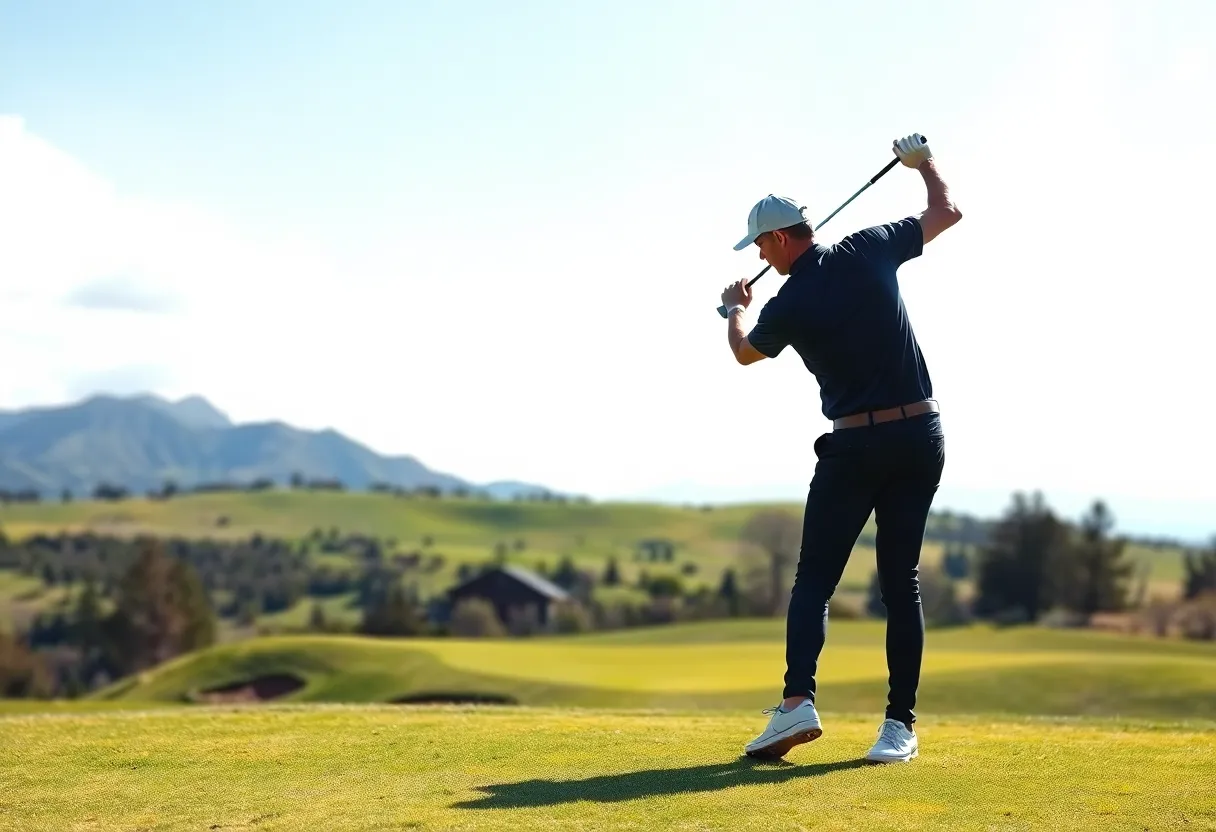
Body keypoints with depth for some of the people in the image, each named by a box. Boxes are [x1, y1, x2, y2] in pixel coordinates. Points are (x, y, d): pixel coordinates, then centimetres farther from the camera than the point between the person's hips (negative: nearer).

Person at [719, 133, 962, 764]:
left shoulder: (788, 305, -8)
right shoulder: (869, 251, -1)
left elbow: (744, 353, 16)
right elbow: (947, 212, 15)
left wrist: (734, 309, 37)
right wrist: (922, 162, 33)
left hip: (855, 446, -4)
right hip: (921, 435, 4)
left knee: (814, 578, 4)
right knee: (901, 580, 7)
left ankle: (798, 700, -14)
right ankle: (901, 723, 4)